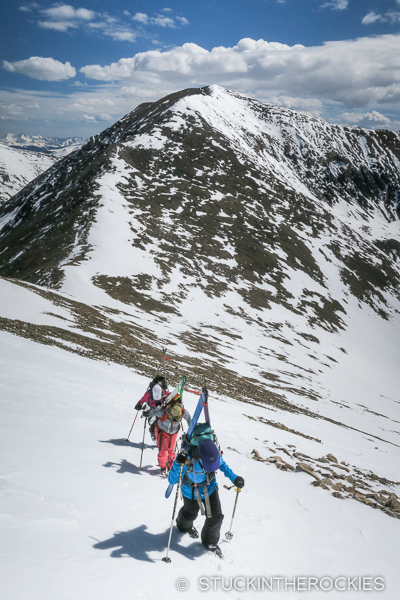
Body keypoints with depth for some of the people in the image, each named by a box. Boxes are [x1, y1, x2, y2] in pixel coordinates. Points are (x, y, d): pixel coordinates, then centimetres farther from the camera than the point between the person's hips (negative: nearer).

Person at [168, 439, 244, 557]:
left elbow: (222, 465, -5)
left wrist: (234, 478, -19)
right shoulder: (187, 458, -41)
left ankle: (210, 541, 34)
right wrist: (178, 464, -56)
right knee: (190, 514, 25)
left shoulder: (214, 453, -30)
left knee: (216, 517, 2)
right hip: (192, 493, -2)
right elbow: (172, 480, -37)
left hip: (210, 489, 2)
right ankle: (184, 526, 64)